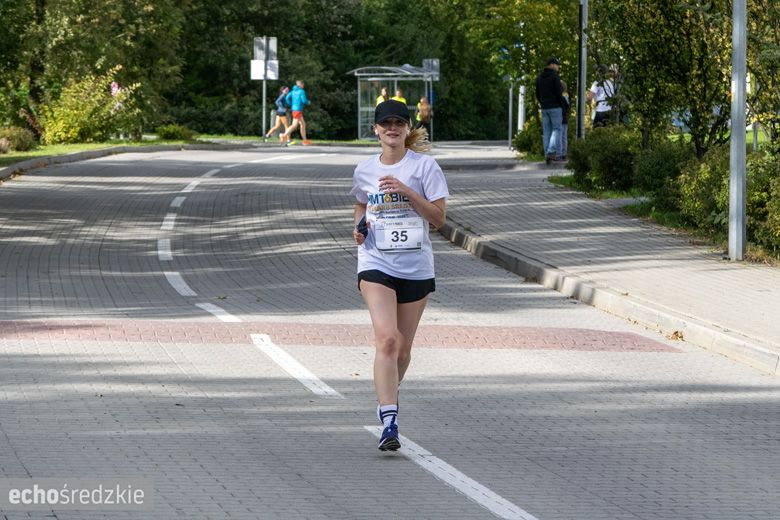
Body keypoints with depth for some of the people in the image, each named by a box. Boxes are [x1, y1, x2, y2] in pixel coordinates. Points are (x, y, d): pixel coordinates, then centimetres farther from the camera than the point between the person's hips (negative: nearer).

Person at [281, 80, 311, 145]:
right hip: (298, 110, -9)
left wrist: (292, 105, 12)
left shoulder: (293, 91, 12)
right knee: (295, 125, -13)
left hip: (294, 109, 9)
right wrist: (308, 102, 7)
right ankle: (284, 136, -24)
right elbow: (304, 100, -15)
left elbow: (287, 98, 3)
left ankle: (305, 140, 16)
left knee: (303, 124, 14)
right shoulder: (302, 91, -8)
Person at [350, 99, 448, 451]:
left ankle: (387, 403, 36)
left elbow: (438, 218, -6)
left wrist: (407, 193, -18)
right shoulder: (364, 171, 6)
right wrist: (359, 227, 5)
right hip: (376, 264, 0)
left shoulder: (424, 166, -2)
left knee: (403, 347, 9)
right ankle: (389, 423, -24)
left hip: (415, 266, 0)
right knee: (386, 339, -19)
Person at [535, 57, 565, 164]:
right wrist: (561, 104, -3)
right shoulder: (554, 76, -10)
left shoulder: (539, 77, 12)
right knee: (556, 129, -2)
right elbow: (559, 93, -12)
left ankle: (547, 155, 4)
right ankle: (551, 151, -17)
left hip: (544, 107, 6)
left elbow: (537, 95, 15)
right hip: (555, 107, -6)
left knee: (546, 131, 7)